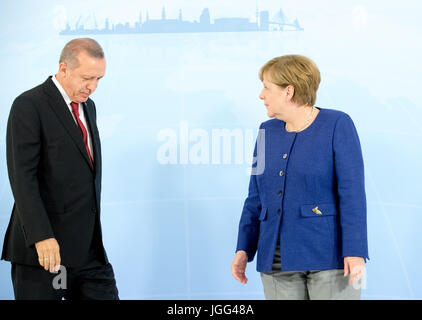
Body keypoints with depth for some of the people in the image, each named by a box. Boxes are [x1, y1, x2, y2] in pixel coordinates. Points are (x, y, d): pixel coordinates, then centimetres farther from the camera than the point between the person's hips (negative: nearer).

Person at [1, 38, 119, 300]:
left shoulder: (87, 106, 16)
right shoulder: (29, 106, -8)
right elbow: (22, 176, -16)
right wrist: (41, 236, -24)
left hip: (89, 248, 7)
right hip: (43, 247, -7)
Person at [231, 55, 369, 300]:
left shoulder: (338, 125, -6)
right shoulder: (268, 132, 10)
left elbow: (352, 193, -12)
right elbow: (257, 197, 13)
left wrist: (355, 252, -19)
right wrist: (244, 249, 7)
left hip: (330, 255, -5)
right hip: (278, 260, 5)